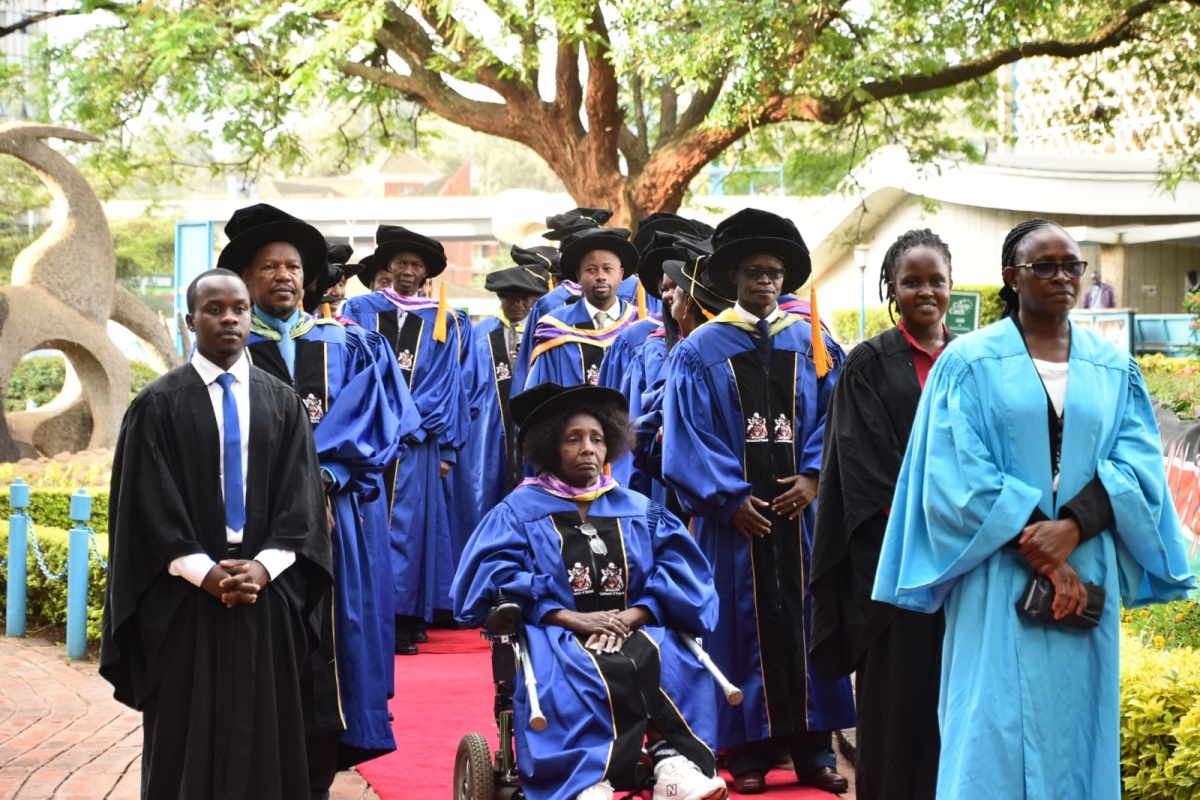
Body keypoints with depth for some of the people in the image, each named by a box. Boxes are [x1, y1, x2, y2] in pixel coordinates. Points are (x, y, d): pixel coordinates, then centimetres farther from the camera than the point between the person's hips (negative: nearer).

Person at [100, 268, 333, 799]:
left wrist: (262, 567, -11)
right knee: (187, 740, 2)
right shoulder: (158, 405, -1)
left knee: (263, 734, 4)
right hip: (184, 601, -2)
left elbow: (300, 499, 3)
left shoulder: (283, 403, 8)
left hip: (268, 596, 2)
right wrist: (207, 574, -13)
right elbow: (149, 504, -5)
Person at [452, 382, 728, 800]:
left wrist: (633, 615, -13)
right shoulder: (520, 510, 12)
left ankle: (675, 765, -47)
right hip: (555, 634, -3)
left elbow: (680, 575, 7)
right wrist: (572, 618, -16)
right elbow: (499, 576, -4)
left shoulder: (640, 512, 20)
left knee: (673, 665, -33)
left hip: (633, 628, 3)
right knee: (578, 674, -39)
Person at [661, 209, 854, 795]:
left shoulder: (813, 345, 9)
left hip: (799, 505, 2)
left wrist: (813, 477, -10)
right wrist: (730, 498, -11)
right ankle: (750, 749, 5)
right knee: (744, 620, 0)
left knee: (804, 620, 3)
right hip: (734, 512, -2)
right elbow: (688, 435, -3)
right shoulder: (700, 351, 2)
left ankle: (812, 746, 8)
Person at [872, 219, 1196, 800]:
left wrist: (1071, 529, -17)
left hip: (1088, 578, 3)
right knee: (995, 737, -5)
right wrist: (1041, 553, -14)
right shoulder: (969, 363, 1)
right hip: (999, 584, -3)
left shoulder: (1114, 370, 11)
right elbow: (958, 475, -7)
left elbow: (1138, 465, 1)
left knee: (1077, 733, 5)